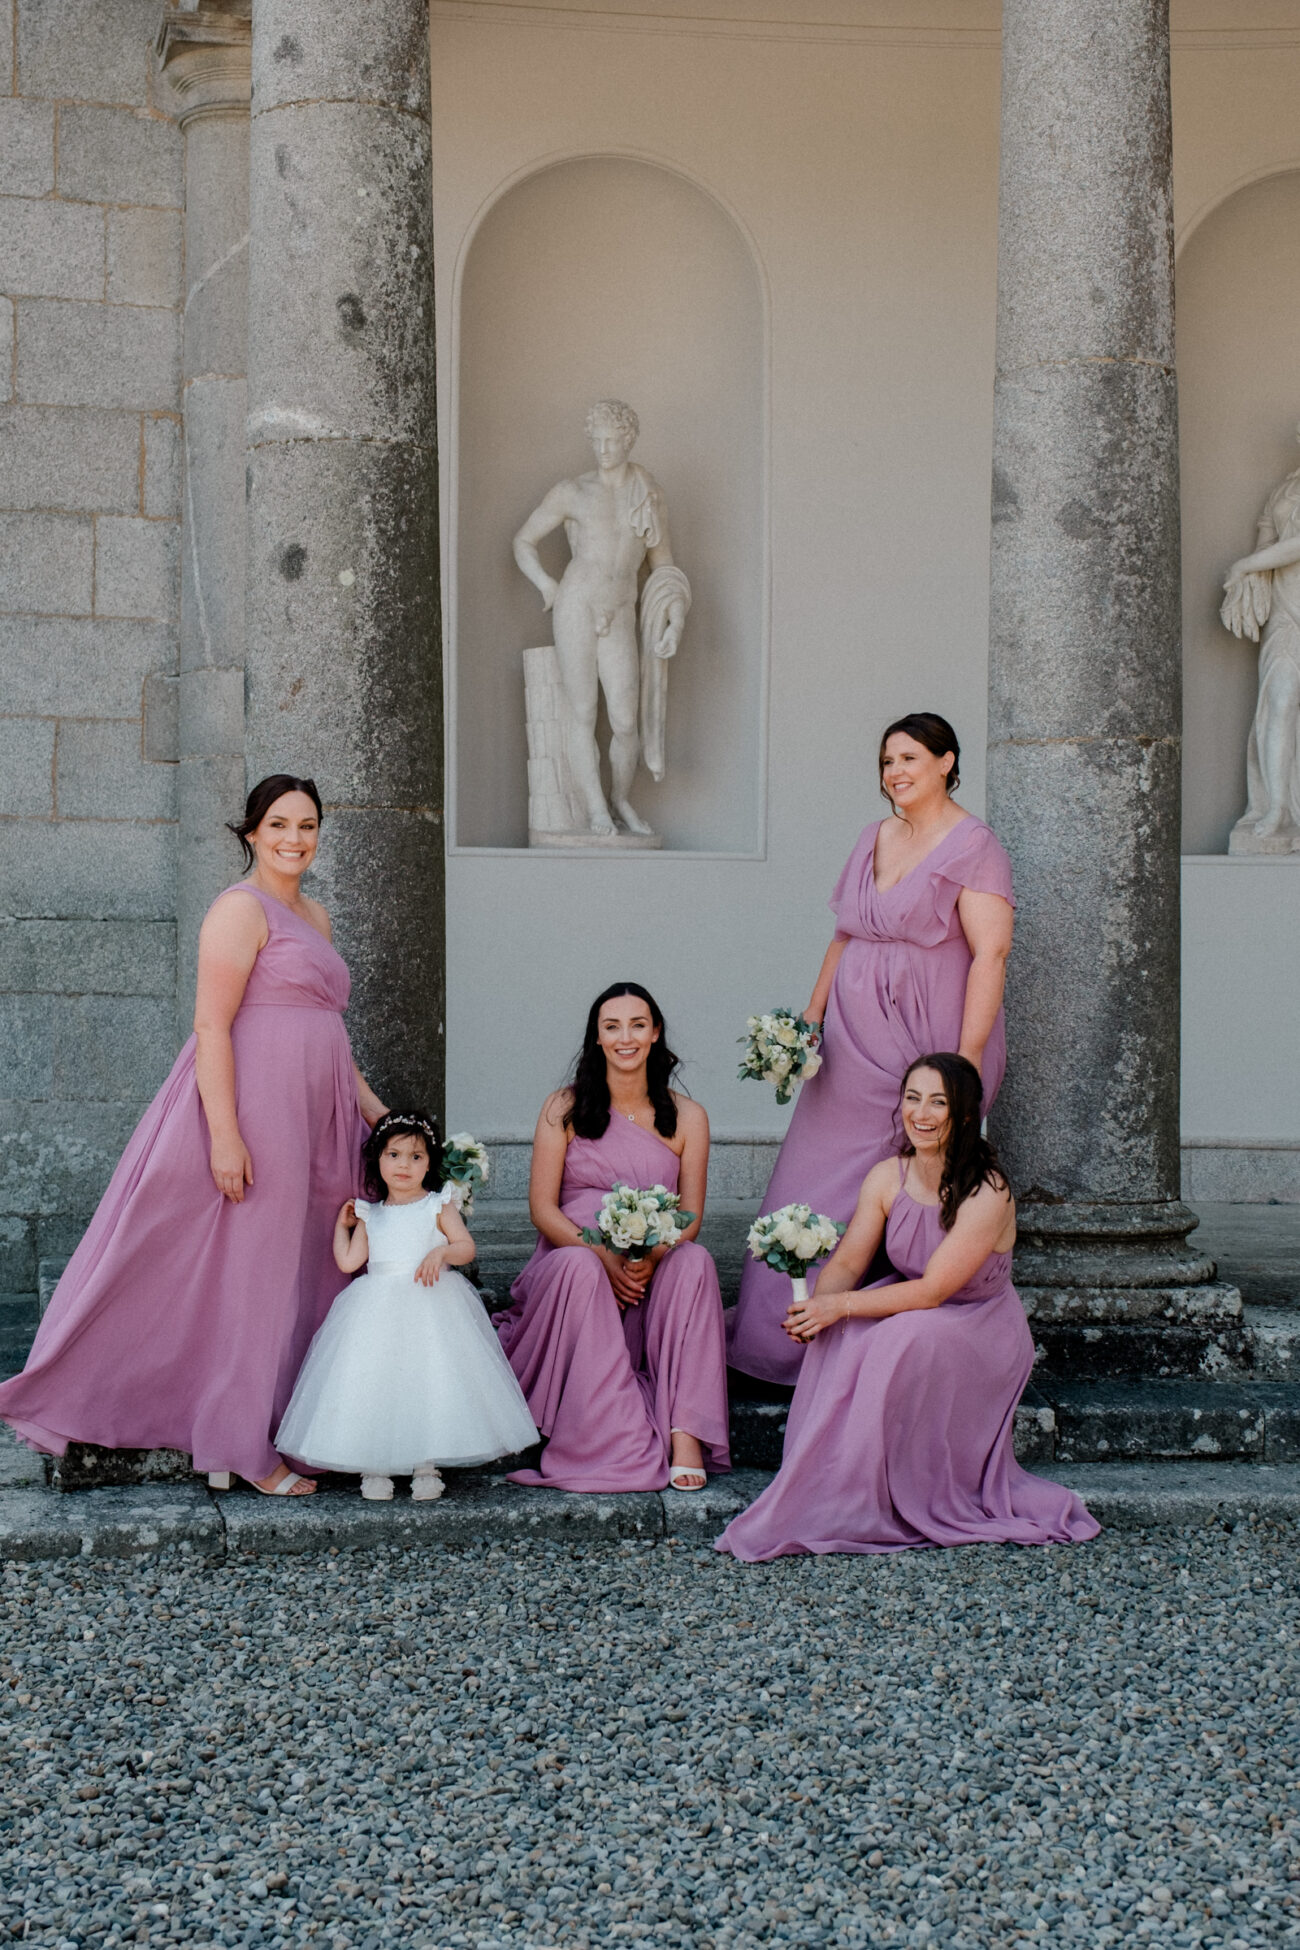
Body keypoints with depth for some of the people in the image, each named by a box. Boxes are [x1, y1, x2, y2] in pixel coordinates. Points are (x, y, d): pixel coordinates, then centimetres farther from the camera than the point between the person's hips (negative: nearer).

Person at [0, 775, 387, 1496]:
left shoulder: (314, 915, 18)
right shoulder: (241, 908, -10)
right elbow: (211, 1025, -17)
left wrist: (368, 1103, 21)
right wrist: (225, 1133, -23)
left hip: (312, 1118, 9)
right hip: (253, 1105, -9)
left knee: (300, 1270, 10)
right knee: (246, 1267, -4)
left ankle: (272, 1432, 18)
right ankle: (239, 1448, 3)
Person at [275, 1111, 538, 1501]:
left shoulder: (438, 1206, 8)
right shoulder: (370, 1214, 15)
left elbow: (467, 1247, 0)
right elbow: (348, 1261, 11)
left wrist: (441, 1253, -19)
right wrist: (342, 1225, 19)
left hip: (431, 1308, -2)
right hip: (378, 1308, 2)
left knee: (430, 1380, -12)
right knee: (373, 1382, -9)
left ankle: (426, 1466, -3)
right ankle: (373, 1466, -4)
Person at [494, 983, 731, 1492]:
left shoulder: (686, 1117, 6)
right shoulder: (564, 1109, 3)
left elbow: (691, 1217, 2)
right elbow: (543, 1208, -2)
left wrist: (650, 1257, -21)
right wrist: (604, 1257, -19)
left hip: (652, 1277, 1)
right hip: (568, 1264, -1)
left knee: (695, 1262, -30)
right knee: (579, 1266, -35)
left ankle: (685, 1433, -38)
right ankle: (620, 1445, -37)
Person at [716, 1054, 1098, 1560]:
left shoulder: (986, 1194, -23)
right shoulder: (886, 1177, -4)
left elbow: (932, 1291, -26)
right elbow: (847, 1262, -3)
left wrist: (841, 1305, -30)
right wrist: (817, 1304, -26)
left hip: (980, 1333, -5)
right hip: (911, 1311, 5)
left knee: (904, 1337, -35)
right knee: (838, 1335, -26)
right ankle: (832, 1479, -19)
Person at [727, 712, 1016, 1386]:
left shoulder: (971, 845, -7)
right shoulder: (875, 837, 15)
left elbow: (991, 953, -14)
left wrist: (968, 1057, -19)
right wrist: (810, 1018, 13)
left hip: (925, 1045, -7)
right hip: (854, 1040, 7)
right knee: (820, 1184, 7)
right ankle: (781, 1336, 14)